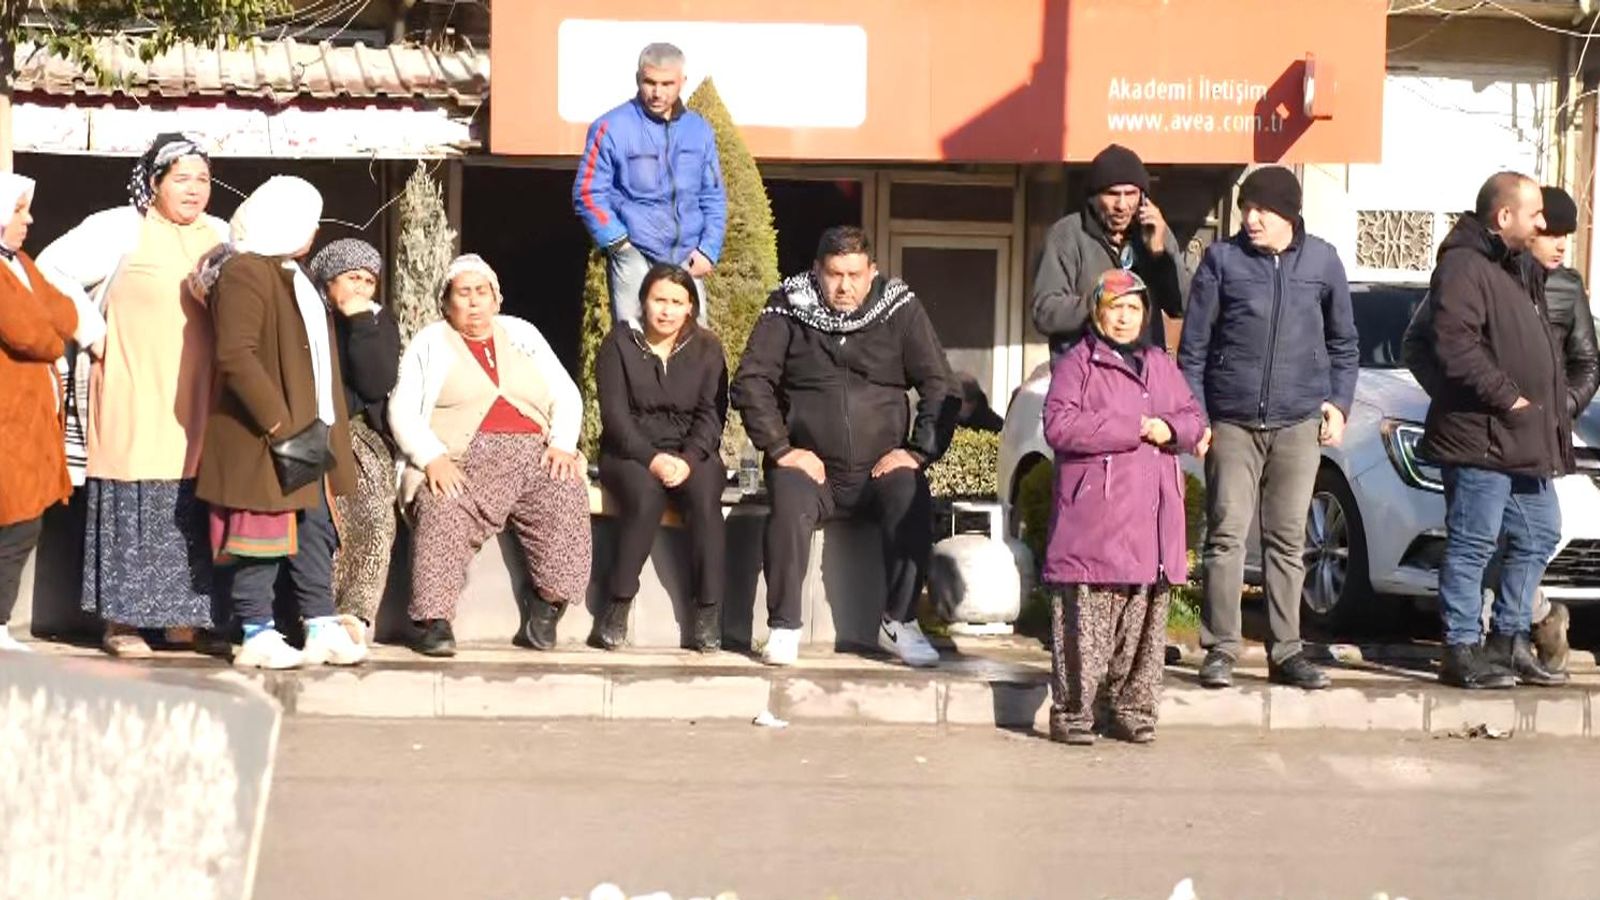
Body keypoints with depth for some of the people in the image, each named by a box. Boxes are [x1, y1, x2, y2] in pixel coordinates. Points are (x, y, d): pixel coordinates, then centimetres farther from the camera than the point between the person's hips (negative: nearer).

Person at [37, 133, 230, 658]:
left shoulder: (220, 236, 13)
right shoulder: (120, 228, -4)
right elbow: (53, 269, -6)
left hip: (196, 399, 5)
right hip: (135, 396, -5)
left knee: (192, 508, 5)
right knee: (133, 503, -3)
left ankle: (182, 615, 15)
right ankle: (121, 621, 4)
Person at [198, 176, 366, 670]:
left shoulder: (293, 277, 20)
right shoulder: (244, 274, -12)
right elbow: (234, 356, -22)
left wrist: (324, 428, 15)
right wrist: (280, 424, -23)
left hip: (307, 432, 10)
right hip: (264, 441, -10)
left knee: (315, 534, 9)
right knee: (261, 536, -4)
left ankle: (322, 630, 13)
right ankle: (257, 635, 2)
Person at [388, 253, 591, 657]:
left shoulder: (522, 334, 24)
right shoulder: (429, 343, 15)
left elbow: (566, 395, 18)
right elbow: (401, 412, 4)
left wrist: (562, 445, -2)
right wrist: (433, 459, -14)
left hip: (533, 455, 2)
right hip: (462, 460, -2)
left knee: (566, 496, -28)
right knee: (441, 511, -34)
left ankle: (547, 608, -21)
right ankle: (433, 620, -31)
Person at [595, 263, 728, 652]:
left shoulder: (706, 349, 8)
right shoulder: (620, 344, 2)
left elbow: (711, 415, 0)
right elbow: (615, 414, -6)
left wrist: (688, 459, -19)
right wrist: (652, 458, -21)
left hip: (692, 454, 2)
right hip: (630, 453, -1)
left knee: (705, 495, -32)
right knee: (644, 493, -35)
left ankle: (708, 611, -28)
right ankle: (618, 603, -27)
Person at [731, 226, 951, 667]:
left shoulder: (901, 309, 4)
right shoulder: (789, 309, 2)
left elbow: (939, 386, 3)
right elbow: (751, 381, -2)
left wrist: (917, 451, -7)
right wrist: (780, 449, -11)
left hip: (881, 466, 1)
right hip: (811, 465, -1)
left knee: (912, 501, -29)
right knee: (790, 504, -32)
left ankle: (899, 621, -12)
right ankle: (784, 627, -21)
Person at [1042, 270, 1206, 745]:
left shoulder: (1162, 366, 20)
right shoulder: (1077, 363, 1)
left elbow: (1194, 418, 19)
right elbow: (1059, 425, -13)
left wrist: (1170, 429, -5)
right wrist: (1131, 429, -13)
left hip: (1152, 525, 6)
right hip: (1094, 521, -5)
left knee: (1144, 622, 8)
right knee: (1086, 622, -6)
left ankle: (1132, 709, 16)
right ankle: (1072, 713, 1)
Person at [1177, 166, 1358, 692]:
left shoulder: (1322, 261, 6)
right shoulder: (1223, 259, 0)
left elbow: (1344, 342, 16)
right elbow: (1193, 343, 3)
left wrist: (1339, 402, 6)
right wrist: (1193, 414, -2)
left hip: (1298, 422, 2)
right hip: (1233, 423, -1)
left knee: (1288, 539, 6)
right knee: (1227, 535, -3)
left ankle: (1286, 651, 11)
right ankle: (1220, 649, 1)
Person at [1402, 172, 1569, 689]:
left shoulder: (1517, 269, 19)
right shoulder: (1464, 266, -13)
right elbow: (1455, 347, -23)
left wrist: (1557, 399, 16)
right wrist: (1506, 396, -20)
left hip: (1527, 441, 10)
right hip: (1480, 436, -10)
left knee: (1539, 537, 15)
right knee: (1473, 545, -5)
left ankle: (1509, 641, 23)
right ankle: (1463, 652, 0)